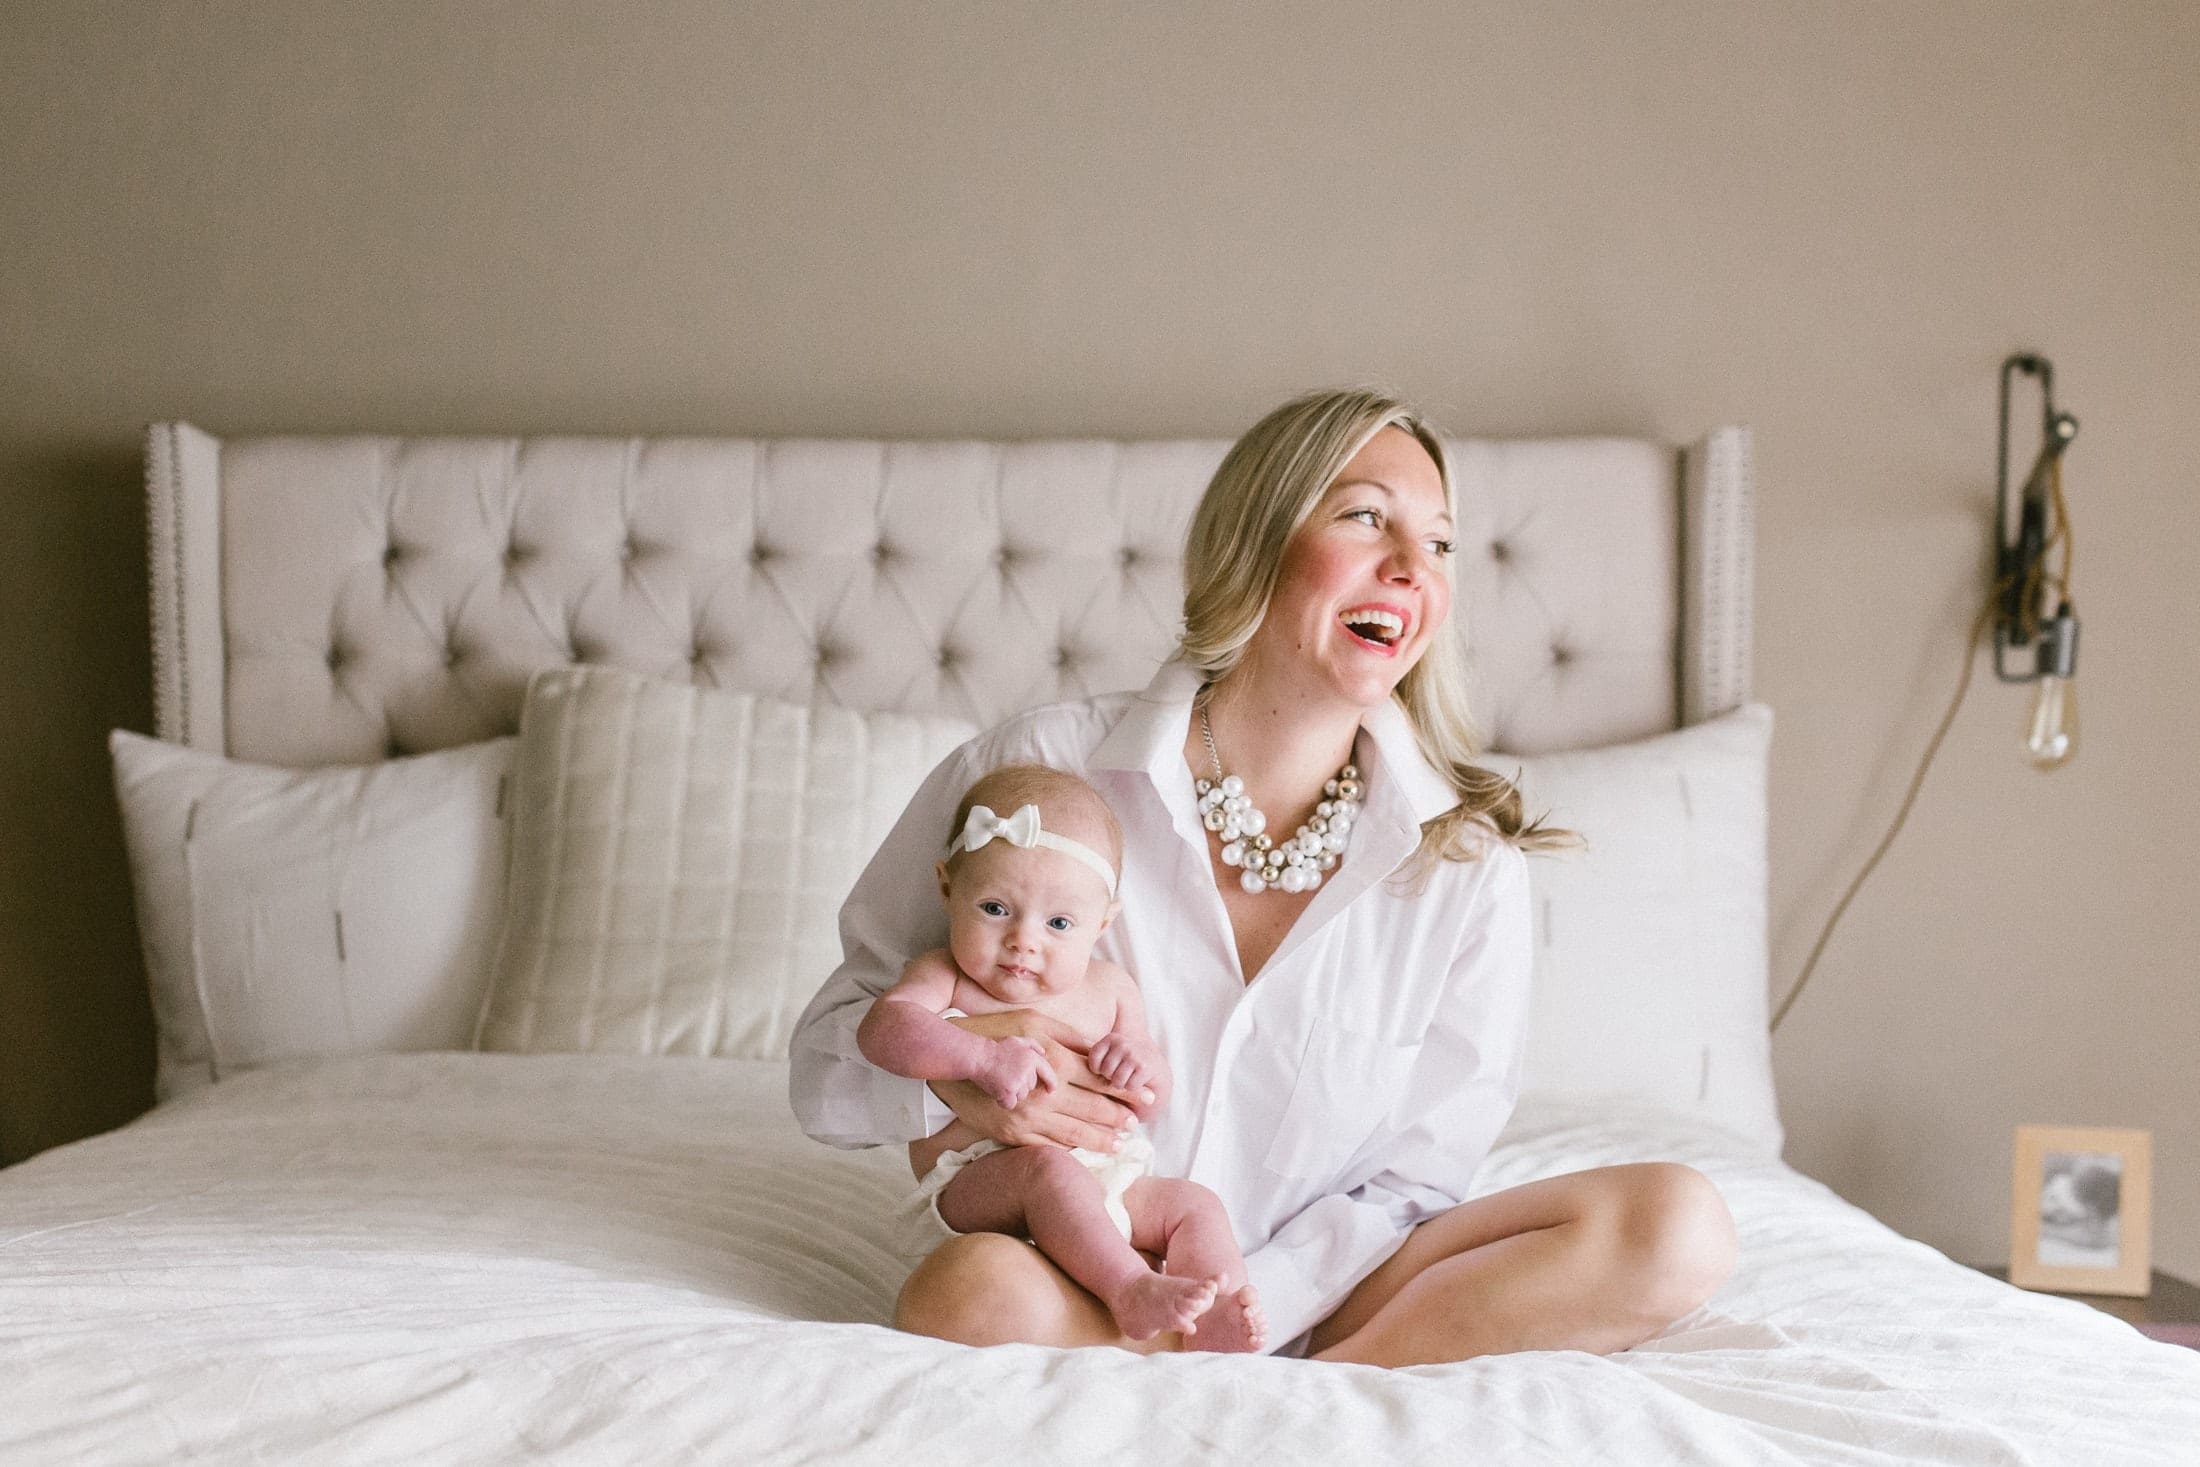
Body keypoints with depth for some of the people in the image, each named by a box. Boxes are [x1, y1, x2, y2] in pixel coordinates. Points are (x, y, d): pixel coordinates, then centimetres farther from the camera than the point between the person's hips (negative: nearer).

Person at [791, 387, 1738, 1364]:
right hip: (1076, 1289, -2)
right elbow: (830, 1057, 0)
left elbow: (1412, 1183, -3)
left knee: (1677, 1225, -18)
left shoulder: (1469, 863, -4)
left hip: (1302, 1306, 2)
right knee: (971, 1292, -37)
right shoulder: (1040, 771, -8)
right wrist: (949, 1076, -23)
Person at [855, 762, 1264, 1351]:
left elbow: (1154, 1098, 18)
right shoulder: (944, 976, -2)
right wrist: (983, 1056, -36)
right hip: (974, 1189, -6)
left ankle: (1214, 1316, -26)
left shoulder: (1107, 988, 12)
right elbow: (883, 1027, -24)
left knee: (1196, 1203, -8)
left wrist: (1142, 1063, -8)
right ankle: (1132, 1292, -42)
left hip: (1107, 1188, 6)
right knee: (1048, 1168, -34)